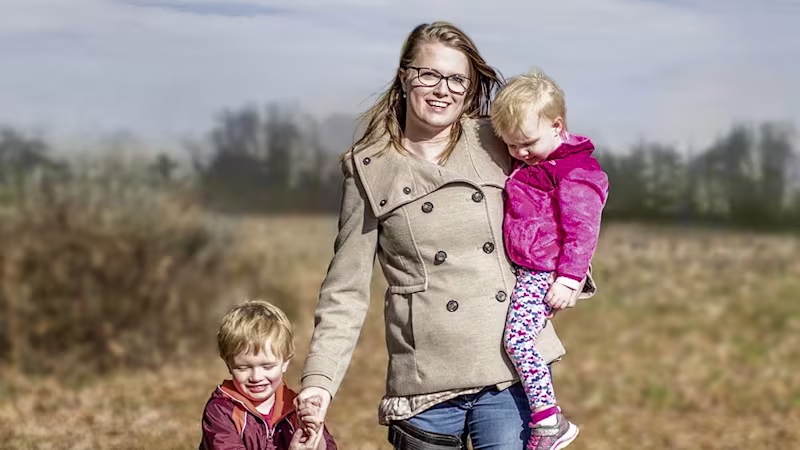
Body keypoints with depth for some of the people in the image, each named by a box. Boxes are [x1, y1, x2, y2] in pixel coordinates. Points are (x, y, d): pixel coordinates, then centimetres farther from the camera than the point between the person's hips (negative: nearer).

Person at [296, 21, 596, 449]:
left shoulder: (496, 144, 7)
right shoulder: (369, 170, 3)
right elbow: (345, 290, 3)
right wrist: (320, 378, -6)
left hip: (515, 367, 1)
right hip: (425, 381, -1)